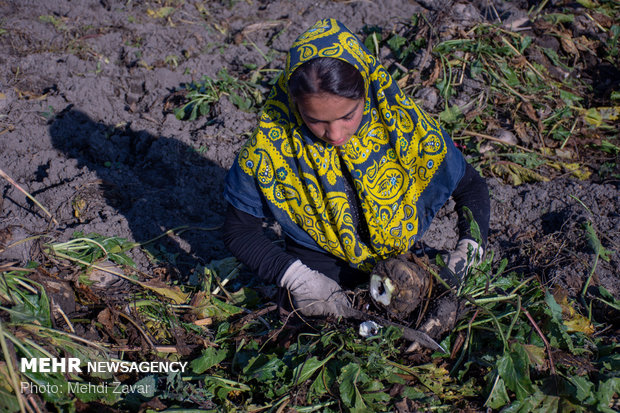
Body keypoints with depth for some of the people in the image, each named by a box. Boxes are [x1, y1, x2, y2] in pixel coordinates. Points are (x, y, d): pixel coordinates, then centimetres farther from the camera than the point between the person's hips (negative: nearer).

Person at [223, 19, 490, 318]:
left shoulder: (405, 126, -17)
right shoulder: (268, 148, -19)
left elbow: (470, 186, 0)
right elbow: (239, 231, -7)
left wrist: (468, 249, -17)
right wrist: (297, 278, -20)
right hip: (317, 269, -2)